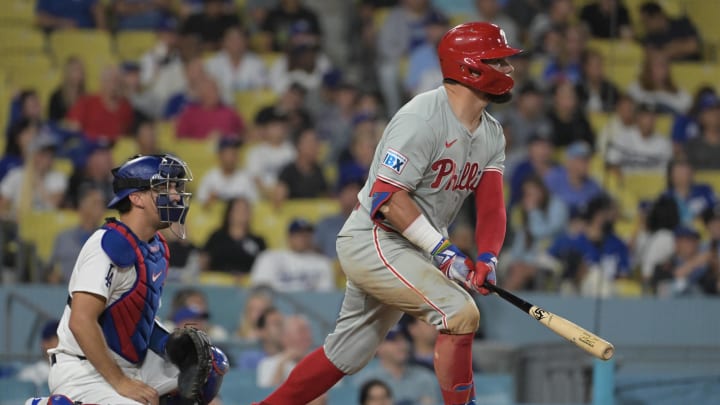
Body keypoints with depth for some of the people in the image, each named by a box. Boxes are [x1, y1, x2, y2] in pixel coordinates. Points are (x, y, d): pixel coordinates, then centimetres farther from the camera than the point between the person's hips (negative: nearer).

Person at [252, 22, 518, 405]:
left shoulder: (491, 133, 7)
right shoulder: (422, 118, -21)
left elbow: (491, 204, -1)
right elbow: (388, 197, -24)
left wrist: (487, 258, -19)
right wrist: (443, 251, -26)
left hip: (411, 250, 9)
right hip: (372, 241, -9)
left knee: (345, 355, 14)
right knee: (460, 312, -21)